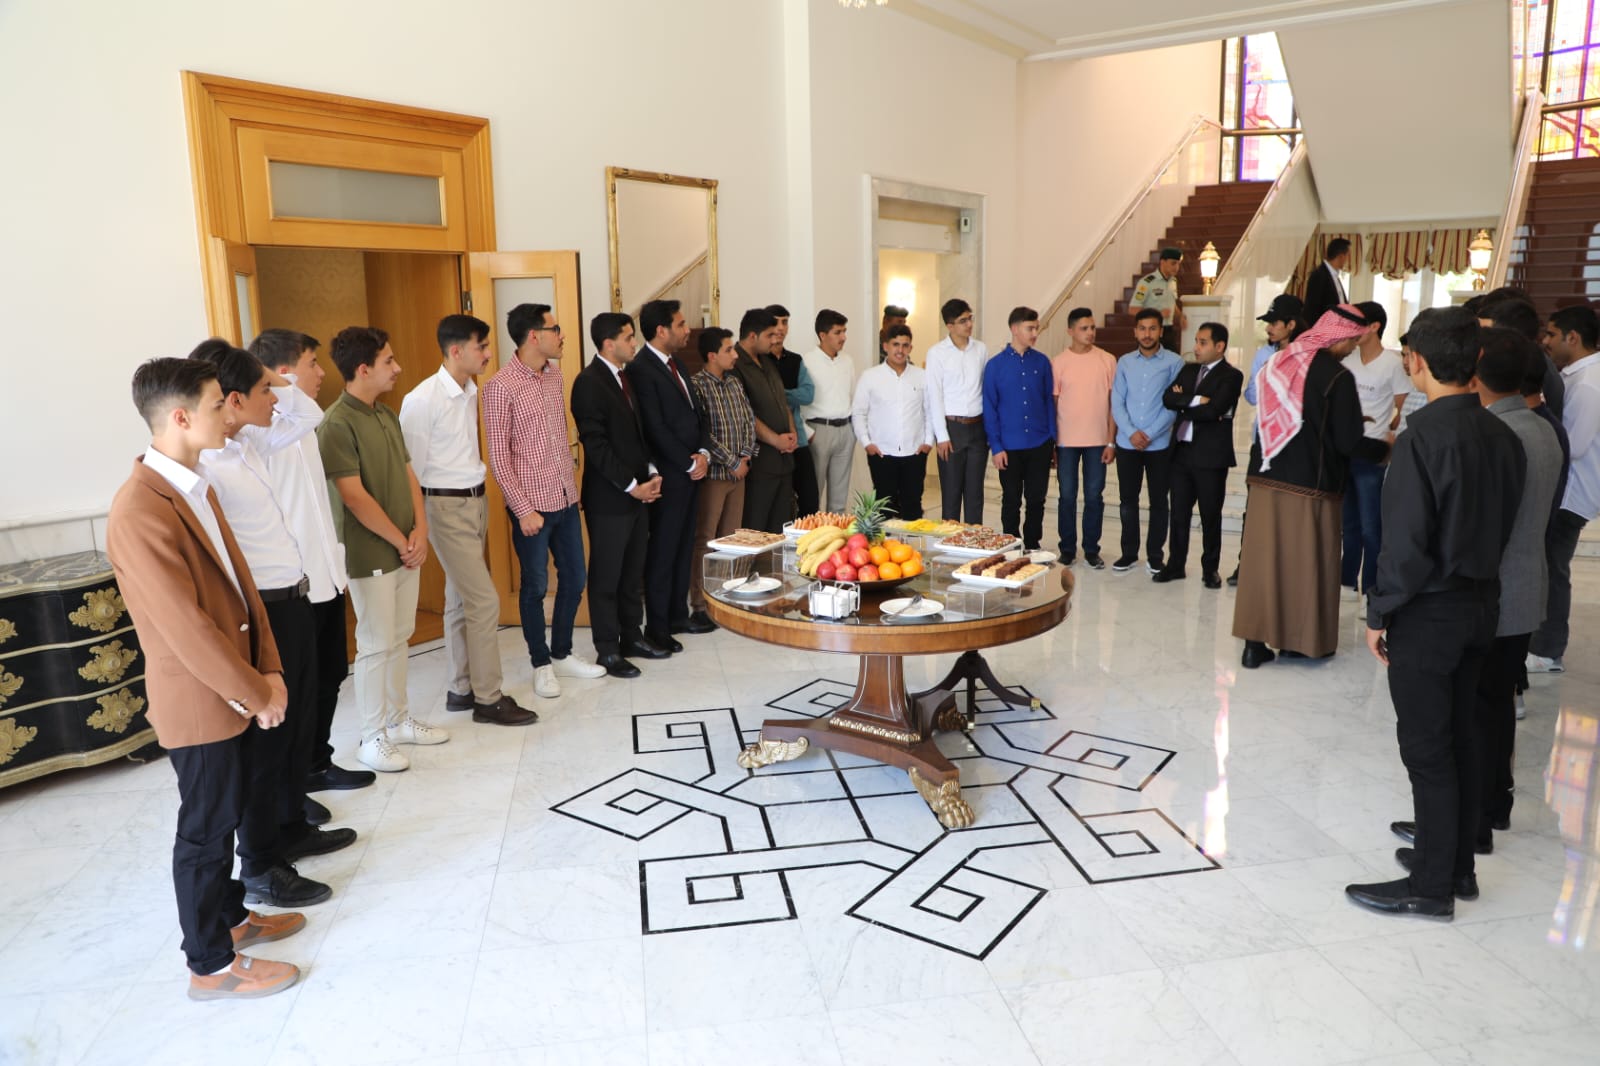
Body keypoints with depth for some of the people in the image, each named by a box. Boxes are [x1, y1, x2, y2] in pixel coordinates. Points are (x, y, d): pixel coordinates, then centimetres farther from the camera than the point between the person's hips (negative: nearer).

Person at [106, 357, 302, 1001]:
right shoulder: (140, 514, -26)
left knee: (227, 815, 23)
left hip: (236, 689, 9)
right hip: (199, 703, -9)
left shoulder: (195, 487, 5)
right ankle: (211, 965, 24)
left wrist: (267, 668, 0)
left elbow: (238, 578, 7)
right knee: (207, 828, 7)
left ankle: (230, 917, 42)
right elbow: (186, 627, -26)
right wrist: (254, 692, -16)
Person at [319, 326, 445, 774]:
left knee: (399, 638, 16)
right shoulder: (337, 424, -17)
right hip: (371, 555, -7)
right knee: (376, 645, 2)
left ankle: (399, 720, 29)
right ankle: (372, 738, 15)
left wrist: (419, 531, -3)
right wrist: (401, 542, -12)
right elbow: (355, 497, -19)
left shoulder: (387, 415, 9)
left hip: (407, 549, 7)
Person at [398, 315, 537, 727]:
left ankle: (461, 689, 25)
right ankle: (489, 698, 4)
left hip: (476, 501, 8)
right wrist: (417, 526, -8)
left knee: (460, 599, 14)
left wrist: (478, 499, 14)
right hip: (447, 508, -8)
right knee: (484, 600, -7)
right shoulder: (422, 400, -17)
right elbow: (410, 468, -13)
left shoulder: (471, 392, 7)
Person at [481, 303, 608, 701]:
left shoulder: (554, 373, 6)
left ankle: (562, 653, 31)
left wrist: (571, 469, 13)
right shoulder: (501, 387, -14)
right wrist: (523, 509, -15)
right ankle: (541, 664, 23)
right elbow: (498, 457, -13)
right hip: (532, 504, -7)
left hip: (566, 497, 7)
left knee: (575, 578, 13)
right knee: (535, 586, 6)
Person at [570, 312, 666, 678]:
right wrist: (631, 486, -16)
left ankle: (631, 636, 28)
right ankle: (607, 650, 13)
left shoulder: (625, 377, 12)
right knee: (606, 576, 3)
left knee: (633, 572, 15)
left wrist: (651, 473, 5)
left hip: (638, 493, 8)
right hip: (609, 498, -8)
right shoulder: (589, 383, -14)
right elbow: (595, 445, -18)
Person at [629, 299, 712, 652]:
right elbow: (656, 429, -18)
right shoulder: (641, 370, -15)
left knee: (684, 548, 15)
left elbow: (696, 413, 15)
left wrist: (703, 454, 0)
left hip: (692, 471, 9)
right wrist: (689, 465, -12)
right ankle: (657, 627, 11)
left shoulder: (675, 364, 14)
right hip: (669, 476, -9)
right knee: (662, 552, 1)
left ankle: (678, 615, 26)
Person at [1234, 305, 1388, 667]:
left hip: (1266, 478, 5)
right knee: (1307, 562, 8)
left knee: (1263, 558, 7)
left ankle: (1255, 641, 9)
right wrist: (1385, 449, 6)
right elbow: (1348, 442, -14)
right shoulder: (1338, 376, -12)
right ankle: (1303, 640, 18)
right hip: (1310, 485, -5)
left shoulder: (1278, 362, 6)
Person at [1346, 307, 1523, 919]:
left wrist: (1380, 613, -11)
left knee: (1427, 748, 1)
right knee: (1462, 736, 17)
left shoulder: (1423, 437, -19)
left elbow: (1406, 540, -20)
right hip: (1482, 604, 8)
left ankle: (1431, 885, 12)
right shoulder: (1502, 435, 3)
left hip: (1428, 612, -8)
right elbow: (1506, 522, 9)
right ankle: (1457, 864, 30)